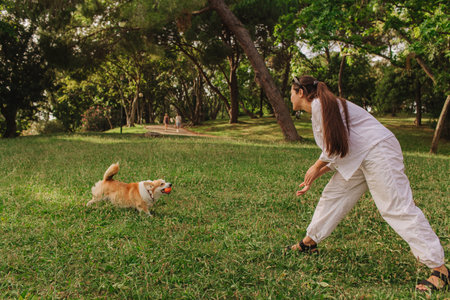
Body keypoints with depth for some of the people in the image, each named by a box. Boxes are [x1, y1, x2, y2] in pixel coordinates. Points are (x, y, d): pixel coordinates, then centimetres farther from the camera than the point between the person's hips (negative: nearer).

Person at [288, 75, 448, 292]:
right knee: (333, 195, 16)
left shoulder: (321, 104, -12)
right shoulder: (319, 109, 17)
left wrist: (316, 167, -4)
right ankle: (310, 242, 31)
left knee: (397, 207, -13)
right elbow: (336, 152, 18)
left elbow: (337, 145, -17)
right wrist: (313, 178, 19)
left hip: (378, 152, -11)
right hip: (358, 159, 11)